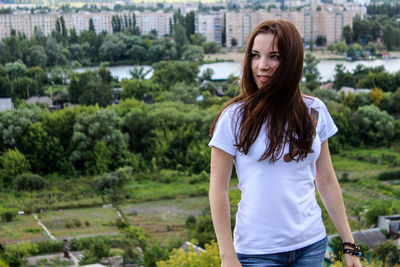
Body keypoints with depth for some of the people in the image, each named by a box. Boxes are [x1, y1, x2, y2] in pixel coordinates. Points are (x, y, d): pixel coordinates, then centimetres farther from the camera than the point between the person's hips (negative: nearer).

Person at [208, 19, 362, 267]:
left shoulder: (314, 112, 2)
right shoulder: (235, 117, -8)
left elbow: (327, 182, 8)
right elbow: (218, 189, -6)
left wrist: (350, 245, 7)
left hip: (312, 245, 3)